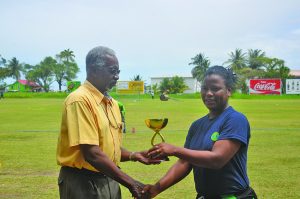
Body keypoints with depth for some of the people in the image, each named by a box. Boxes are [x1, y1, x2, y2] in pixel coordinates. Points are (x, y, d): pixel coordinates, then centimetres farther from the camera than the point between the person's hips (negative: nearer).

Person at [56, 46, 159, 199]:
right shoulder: (80, 100, -16)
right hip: (83, 183, -8)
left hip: (110, 180, 8)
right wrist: (130, 183, -22)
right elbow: (91, 153, -23)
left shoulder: (112, 103, 10)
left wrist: (133, 156, -2)